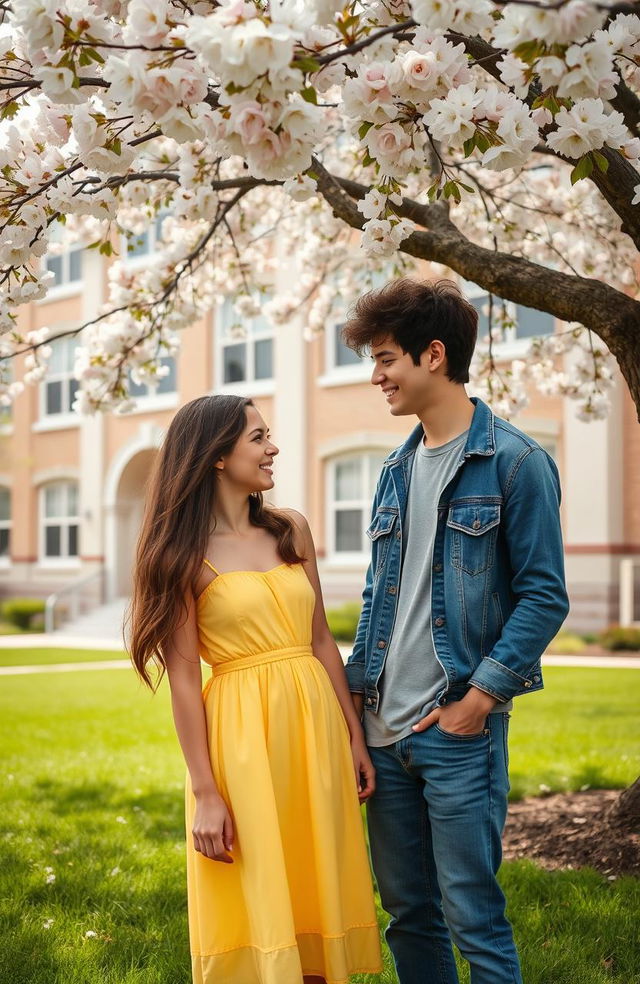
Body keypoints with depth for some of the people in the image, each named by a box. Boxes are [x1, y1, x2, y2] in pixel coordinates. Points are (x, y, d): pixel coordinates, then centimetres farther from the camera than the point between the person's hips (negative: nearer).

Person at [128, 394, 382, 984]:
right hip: (241, 734, -4)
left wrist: (356, 737, 8)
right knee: (256, 909, 4)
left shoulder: (291, 530, 8)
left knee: (315, 896, 12)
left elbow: (322, 641, 12)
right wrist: (205, 794, -12)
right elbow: (183, 677, -8)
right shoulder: (185, 553, -5)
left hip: (315, 725, 5)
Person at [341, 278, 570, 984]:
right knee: (407, 913, 14)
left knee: (473, 918, -1)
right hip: (384, 728, 7)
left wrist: (482, 696, -16)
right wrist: (355, 688, 9)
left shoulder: (515, 462, -7)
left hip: (458, 726, -6)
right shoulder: (397, 469, 14)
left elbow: (544, 597, -10)